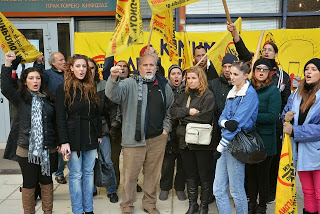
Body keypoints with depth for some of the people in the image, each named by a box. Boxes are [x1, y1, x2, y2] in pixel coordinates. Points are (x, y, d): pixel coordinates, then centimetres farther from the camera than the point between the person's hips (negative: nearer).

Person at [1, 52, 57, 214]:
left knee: (47, 181, 15)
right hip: (27, 150, -3)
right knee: (29, 184, 10)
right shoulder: (20, 98, -2)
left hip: (48, 149, 3)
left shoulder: (48, 98, 5)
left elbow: (55, 121, 8)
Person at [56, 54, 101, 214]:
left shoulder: (91, 87, 9)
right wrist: (64, 142, -13)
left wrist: (99, 134, 11)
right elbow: (60, 117, -8)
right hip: (74, 137, -4)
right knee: (76, 175, 4)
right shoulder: (63, 88, -4)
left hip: (91, 137, 5)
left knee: (89, 173, 11)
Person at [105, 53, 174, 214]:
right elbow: (113, 94, -23)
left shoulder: (164, 86, 9)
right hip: (134, 139, -3)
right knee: (130, 175, 5)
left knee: (153, 174, 15)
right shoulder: (130, 84, -4)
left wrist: (166, 128, 10)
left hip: (158, 139, 4)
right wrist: (114, 78, -42)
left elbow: (170, 109, 19)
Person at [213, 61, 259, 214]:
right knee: (218, 189, 9)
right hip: (225, 143, 8)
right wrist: (226, 123, -16)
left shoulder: (250, 94, -9)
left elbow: (239, 121, -16)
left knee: (236, 191, 4)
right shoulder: (231, 93, 15)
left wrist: (221, 146, -15)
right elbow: (222, 117, 10)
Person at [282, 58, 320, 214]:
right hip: (300, 151, 5)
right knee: (307, 192, 16)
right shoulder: (296, 94, 10)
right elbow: (285, 114, 16)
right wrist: (286, 117, -8)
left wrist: (294, 131, -17)